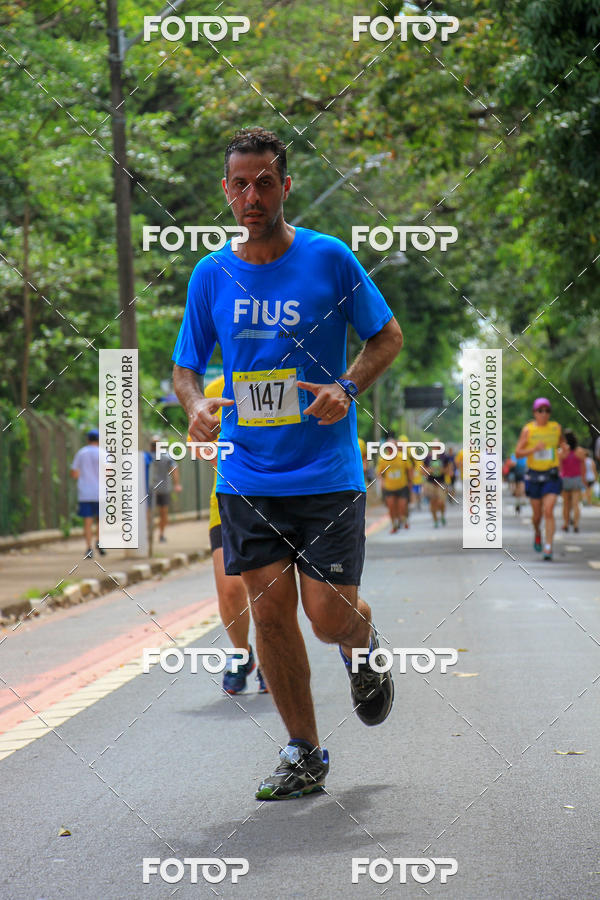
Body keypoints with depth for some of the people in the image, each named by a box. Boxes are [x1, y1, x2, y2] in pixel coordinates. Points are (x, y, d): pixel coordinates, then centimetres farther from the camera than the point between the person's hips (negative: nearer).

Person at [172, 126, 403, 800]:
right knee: (269, 610, -1)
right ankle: (304, 755, 13)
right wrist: (195, 405, -9)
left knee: (329, 616, -7)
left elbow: (388, 336, 5)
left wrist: (346, 389, -13)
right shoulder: (211, 274, 5)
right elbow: (185, 365, 13)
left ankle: (365, 648, 31)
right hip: (247, 477, 3)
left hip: (327, 473, -3)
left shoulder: (329, 258, -3)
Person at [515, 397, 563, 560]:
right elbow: (518, 453, -7)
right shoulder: (527, 429, -5)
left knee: (549, 512, -13)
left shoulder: (556, 428, 2)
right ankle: (537, 533, 44)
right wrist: (534, 449, -21)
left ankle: (548, 549, -13)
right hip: (534, 475, 0)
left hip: (552, 476, 0)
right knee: (537, 514, 10)